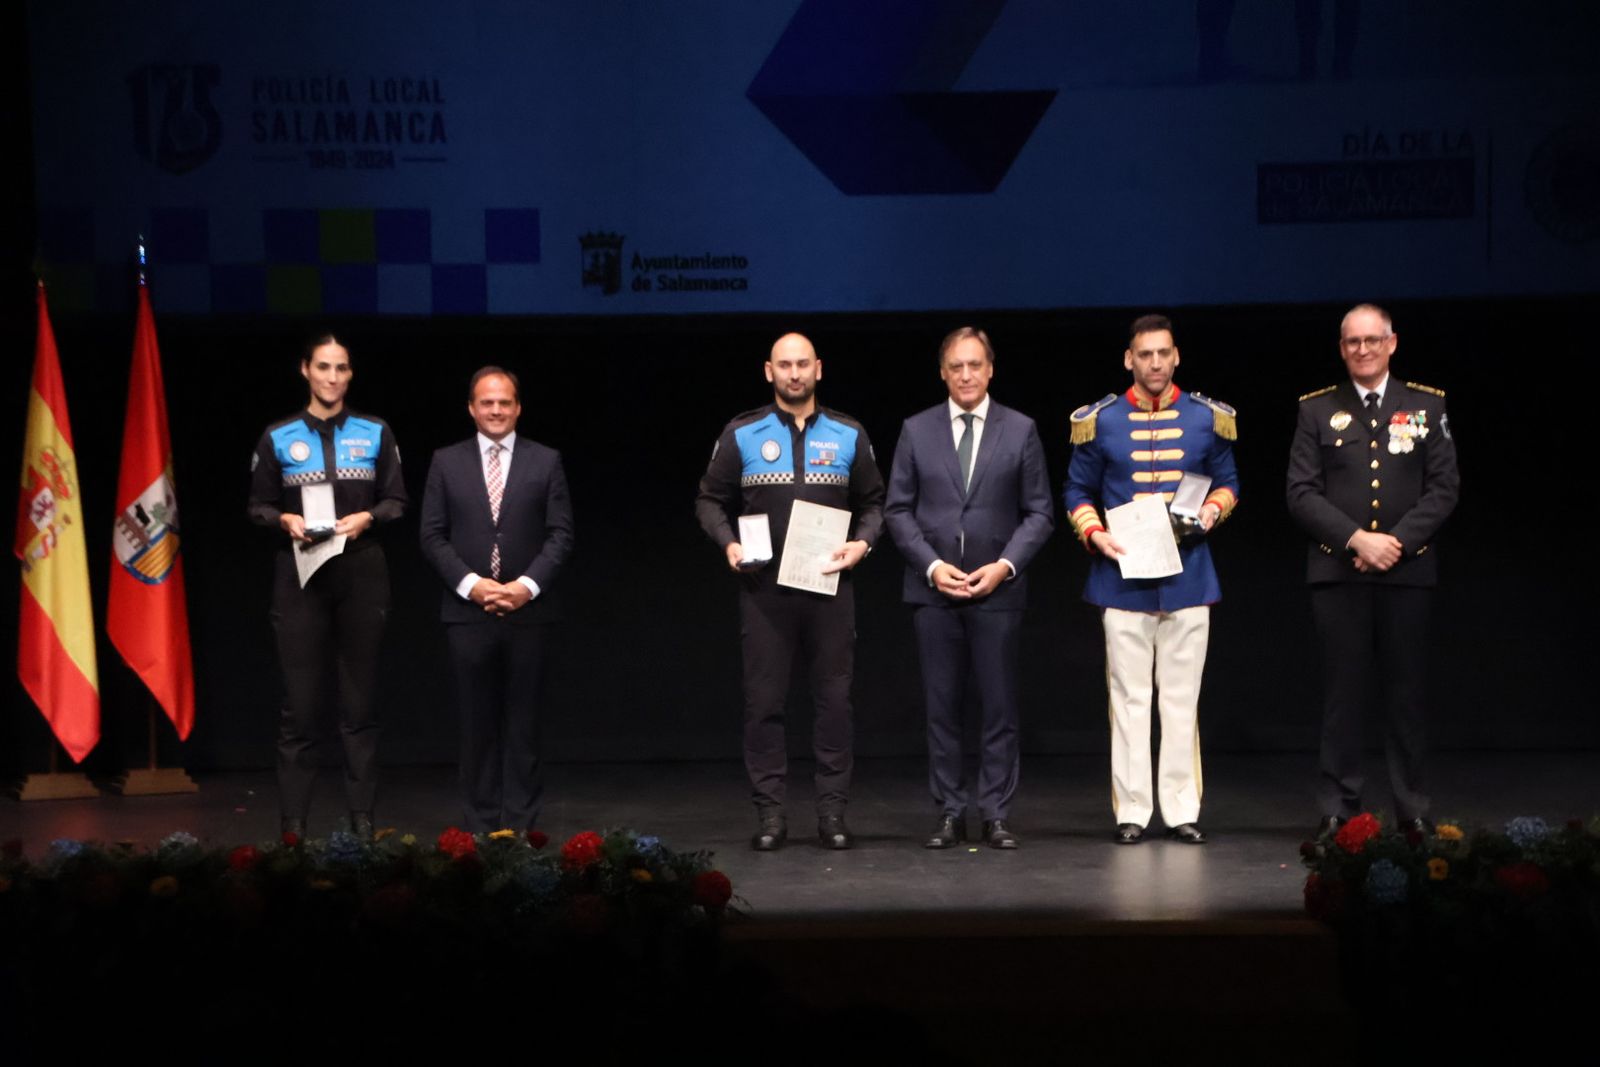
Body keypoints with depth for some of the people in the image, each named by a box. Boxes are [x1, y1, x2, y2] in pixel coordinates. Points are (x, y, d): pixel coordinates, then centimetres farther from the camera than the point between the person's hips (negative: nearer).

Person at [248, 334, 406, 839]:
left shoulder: (375, 433, 6)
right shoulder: (279, 437, 4)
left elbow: (397, 501, 6)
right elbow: (258, 506, 6)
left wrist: (366, 517, -12)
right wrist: (286, 520, -13)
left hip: (362, 574, 1)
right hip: (300, 575, -1)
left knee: (359, 700, 3)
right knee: (300, 702, -2)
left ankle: (362, 818, 8)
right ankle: (293, 824, 2)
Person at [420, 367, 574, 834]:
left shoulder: (545, 461, 6)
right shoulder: (446, 462, 7)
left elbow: (560, 534, 2)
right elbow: (433, 536, 3)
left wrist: (528, 585, -11)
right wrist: (470, 584, -10)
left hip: (526, 611, 0)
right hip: (467, 611, 0)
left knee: (522, 722, 3)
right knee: (477, 723, 4)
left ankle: (520, 825, 7)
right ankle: (480, 825, 9)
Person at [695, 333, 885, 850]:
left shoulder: (848, 435, 7)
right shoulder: (741, 435, 4)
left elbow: (873, 502, 12)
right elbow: (710, 500, 8)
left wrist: (862, 542, -6)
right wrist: (729, 543, -8)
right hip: (764, 588, -1)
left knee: (834, 699, 1)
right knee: (763, 701, -1)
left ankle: (832, 812, 7)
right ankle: (769, 814, 5)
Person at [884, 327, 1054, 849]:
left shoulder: (1020, 430, 4)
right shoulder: (917, 430, 6)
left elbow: (1039, 513, 3)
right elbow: (898, 509, 5)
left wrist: (1006, 565, -10)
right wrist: (931, 565, -8)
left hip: (997, 589, -1)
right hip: (933, 588, 1)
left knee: (999, 706, 0)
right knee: (942, 706, 3)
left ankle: (996, 814, 6)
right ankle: (949, 814, 9)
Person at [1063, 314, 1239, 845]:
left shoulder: (1206, 417, 5)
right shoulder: (1100, 421, 2)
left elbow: (1227, 481, 13)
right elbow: (1078, 492, 7)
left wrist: (1214, 508, -8)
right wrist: (1094, 533, -10)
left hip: (1188, 576, 1)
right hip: (1124, 577, -1)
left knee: (1182, 699, 4)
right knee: (1129, 698, 1)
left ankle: (1181, 810, 10)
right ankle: (1131, 811, 6)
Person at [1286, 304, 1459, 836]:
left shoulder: (1427, 406, 8)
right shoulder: (1317, 410, 7)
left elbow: (1444, 488, 3)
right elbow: (1302, 493, 0)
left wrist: (1398, 541, -10)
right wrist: (1356, 539, -12)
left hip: (1408, 571, 1)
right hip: (1338, 572, 0)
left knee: (1408, 692, 3)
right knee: (1342, 693, 1)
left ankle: (1413, 809, 10)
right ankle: (1338, 808, 6)